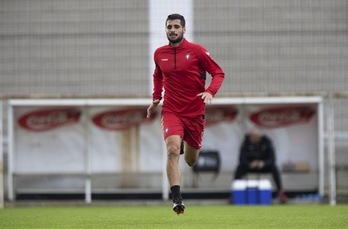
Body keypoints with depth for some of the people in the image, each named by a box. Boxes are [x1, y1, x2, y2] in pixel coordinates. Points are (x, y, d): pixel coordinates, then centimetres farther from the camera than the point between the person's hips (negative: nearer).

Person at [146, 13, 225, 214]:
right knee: (173, 150, -25)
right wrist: (156, 98, 13)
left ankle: (188, 146, 52)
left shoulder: (196, 50, -7)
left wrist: (210, 92, -21)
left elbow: (218, 73, -4)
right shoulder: (159, 54, 3)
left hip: (195, 113, 0)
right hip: (171, 112, 0)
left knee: (191, 161, 13)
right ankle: (177, 199, -25)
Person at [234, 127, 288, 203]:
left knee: (274, 168, -32)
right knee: (240, 168, -32)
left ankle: (281, 192, -30)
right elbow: (242, 158, -20)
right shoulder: (246, 142, -15)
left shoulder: (266, 142, -16)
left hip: (264, 165, 0)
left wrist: (264, 163, -42)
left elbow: (272, 158, -21)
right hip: (250, 165, 0)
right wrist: (249, 164, -40)